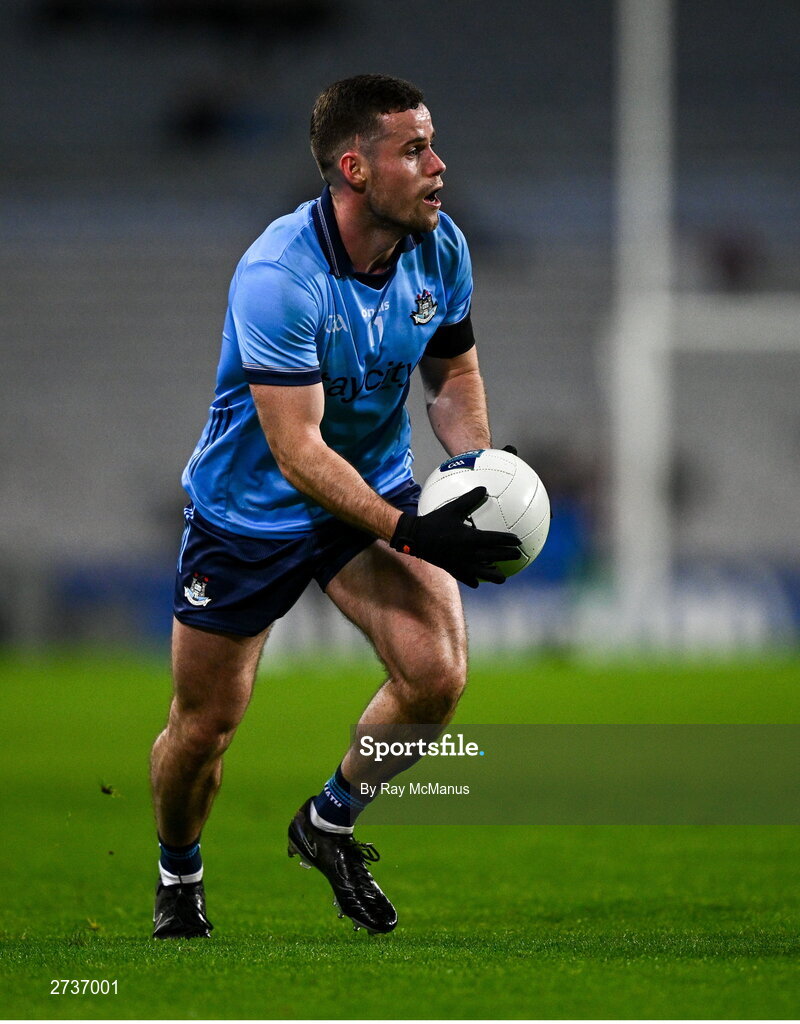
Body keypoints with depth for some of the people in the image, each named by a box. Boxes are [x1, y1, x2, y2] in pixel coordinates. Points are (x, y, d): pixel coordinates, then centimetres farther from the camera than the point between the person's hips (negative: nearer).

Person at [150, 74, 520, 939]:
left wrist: (477, 464, -10)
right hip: (250, 507, -4)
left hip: (376, 485, 5)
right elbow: (297, 450, -30)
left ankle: (331, 821, 11)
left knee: (436, 674, -18)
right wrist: (409, 532, -38)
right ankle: (178, 873, 37)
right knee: (204, 726, 4)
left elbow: (452, 371, 9)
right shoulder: (278, 276, -30)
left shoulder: (439, 248, -10)